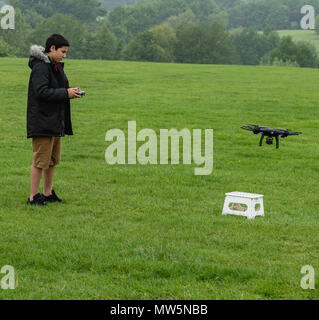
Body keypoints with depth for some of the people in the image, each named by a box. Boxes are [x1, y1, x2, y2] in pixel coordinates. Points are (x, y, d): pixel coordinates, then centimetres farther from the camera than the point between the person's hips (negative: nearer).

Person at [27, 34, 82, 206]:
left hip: (55, 121, 10)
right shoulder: (41, 67, -15)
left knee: (53, 159, 14)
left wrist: (70, 92, 1)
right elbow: (41, 92, -24)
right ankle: (33, 196, 1)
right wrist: (66, 93, -20)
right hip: (42, 121, -10)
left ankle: (47, 193, 24)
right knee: (40, 160, -6)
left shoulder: (56, 66, 15)